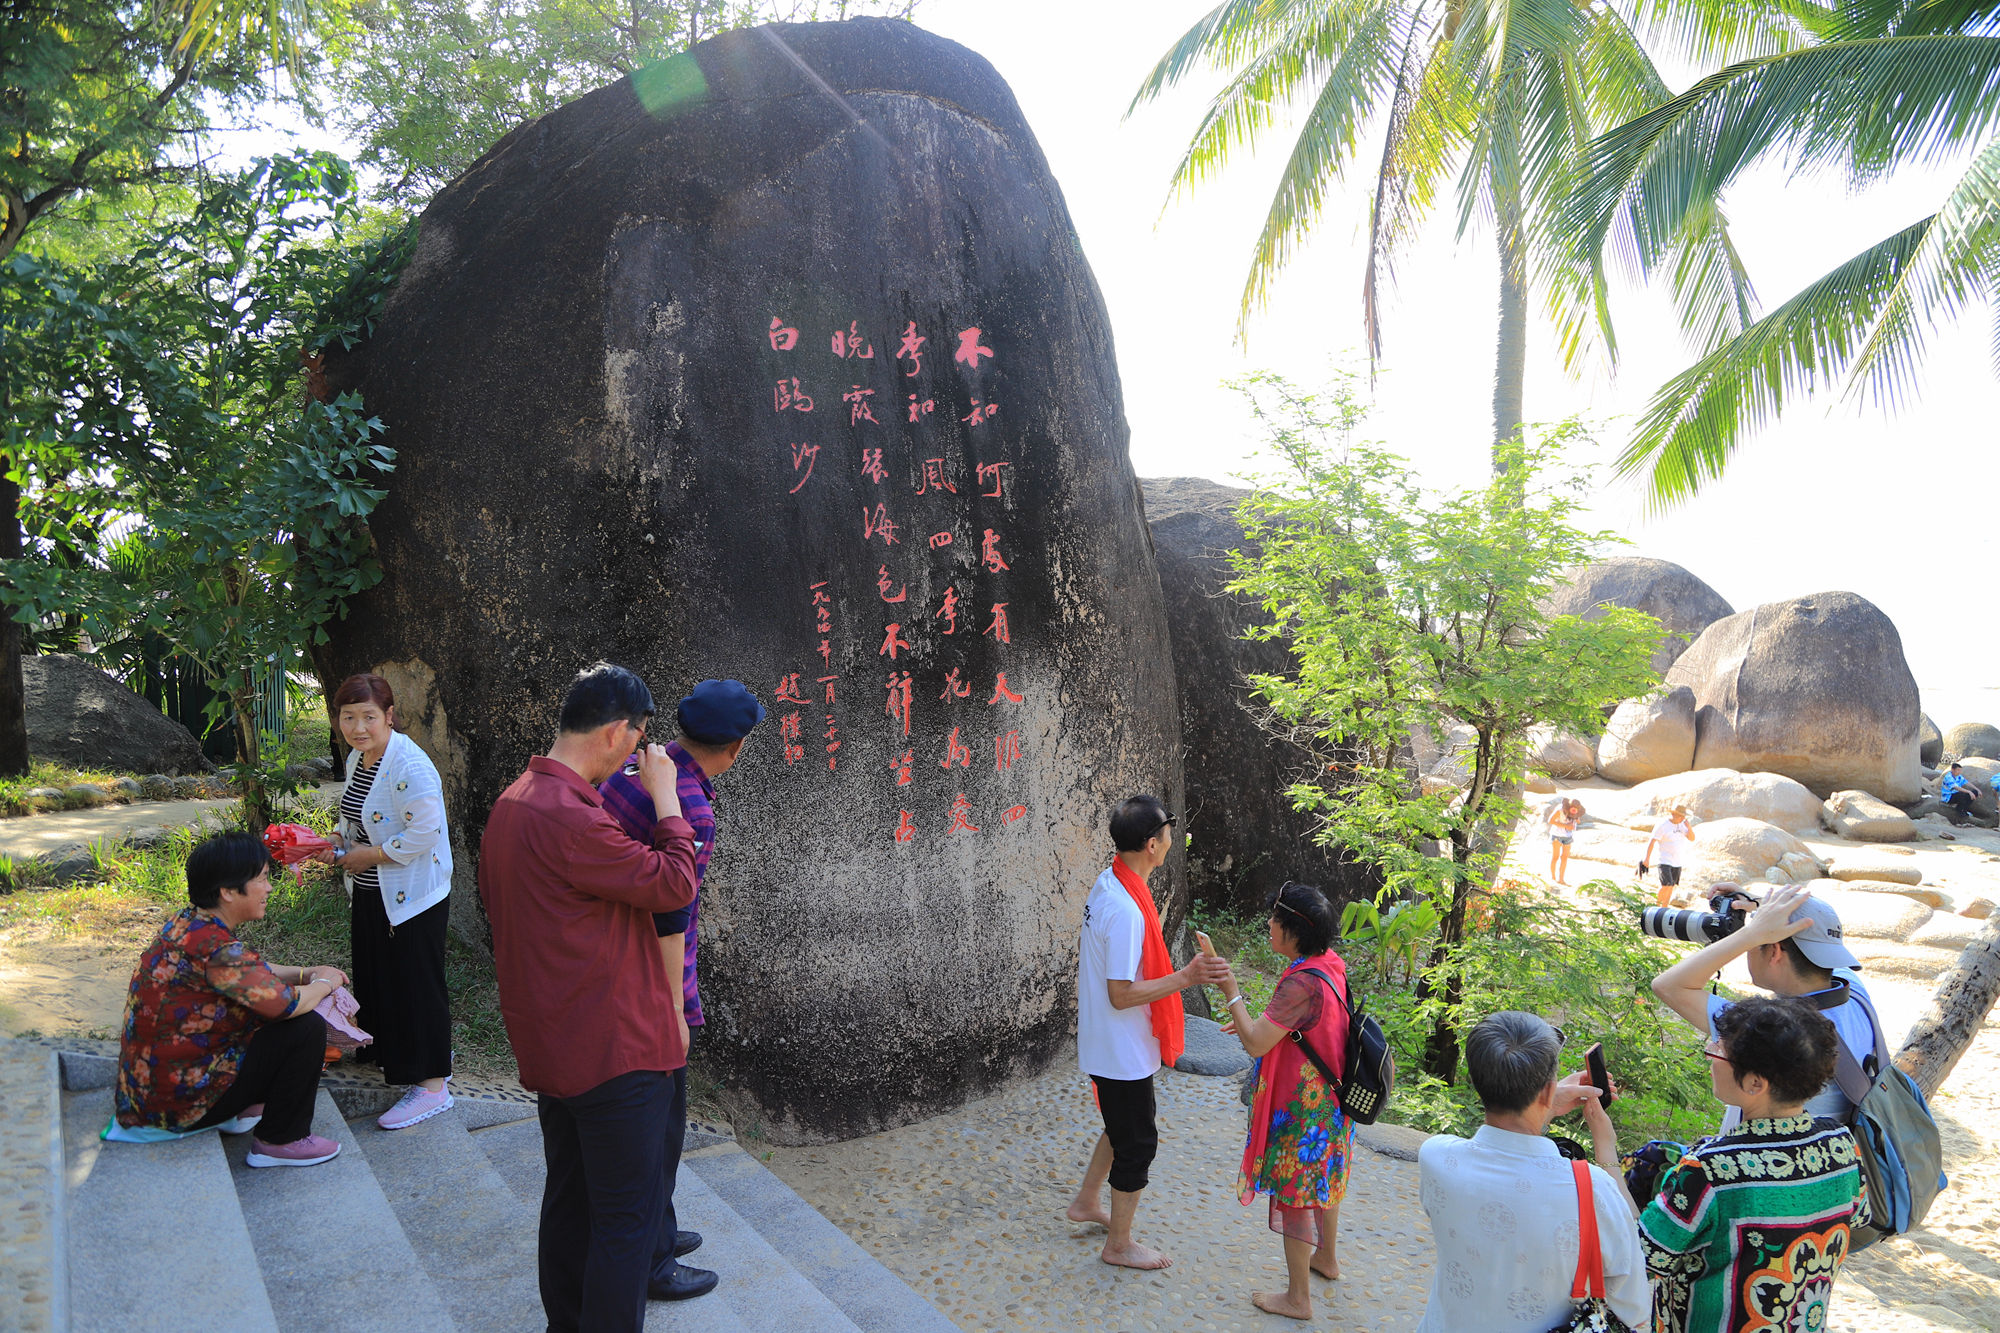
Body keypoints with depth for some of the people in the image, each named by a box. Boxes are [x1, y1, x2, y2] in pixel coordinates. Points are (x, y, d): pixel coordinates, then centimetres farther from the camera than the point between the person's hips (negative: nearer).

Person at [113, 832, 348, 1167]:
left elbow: (251, 972, 19)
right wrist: (324, 984, -5)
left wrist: (306, 973, 7)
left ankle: (244, 1106, 19)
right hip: (179, 1099, -10)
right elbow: (286, 1004, -25)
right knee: (306, 1028, -12)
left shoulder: (189, 923, 3)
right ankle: (281, 1142, 1)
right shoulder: (215, 948, -28)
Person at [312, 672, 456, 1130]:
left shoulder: (410, 766, -23)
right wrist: (339, 843, 3)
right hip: (369, 894, 9)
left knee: (415, 985, -3)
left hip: (412, 898, -9)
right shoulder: (357, 758, 7)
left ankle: (431, 1085, 5)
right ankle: (392, 1058, 37)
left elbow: (425, 832, -27)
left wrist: (368, 855, -18)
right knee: (378, 979, 19)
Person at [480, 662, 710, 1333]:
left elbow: (492, 898, 20)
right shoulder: (569, 816, -25)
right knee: (628, 1215, 2)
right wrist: (665, 799, -9)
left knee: (569, 1196, 23)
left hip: (547, 1044, 10)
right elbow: (673, 883, -21)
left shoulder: (510, 803, 9)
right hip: (612, 1045, -10)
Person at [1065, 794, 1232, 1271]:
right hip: (1122, 1051, -9)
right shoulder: (1127, 912, -31)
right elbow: (1122, 995, -27)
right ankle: (1119, 1245, 24)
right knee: (1137, 1141, 7)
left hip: (1106, 1044, 9)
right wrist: (1186, 978, -29)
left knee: (1123, 1126, 27)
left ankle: (1087, 1202, 43)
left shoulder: (1106, 885, 0)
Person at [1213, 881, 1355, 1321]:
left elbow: (1256, 1043, -29)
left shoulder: (1302, 983, -32)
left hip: (1301, 1110, -9)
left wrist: (1232, 993, -23)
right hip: (1329, 1098, 9)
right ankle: (1325, 1258, 49)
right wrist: (1258, 1023, 7)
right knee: (1323, 1179, 28)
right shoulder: (1331, 964, -3)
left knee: (1294, 1193, 6)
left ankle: (1298, 1297, 21)